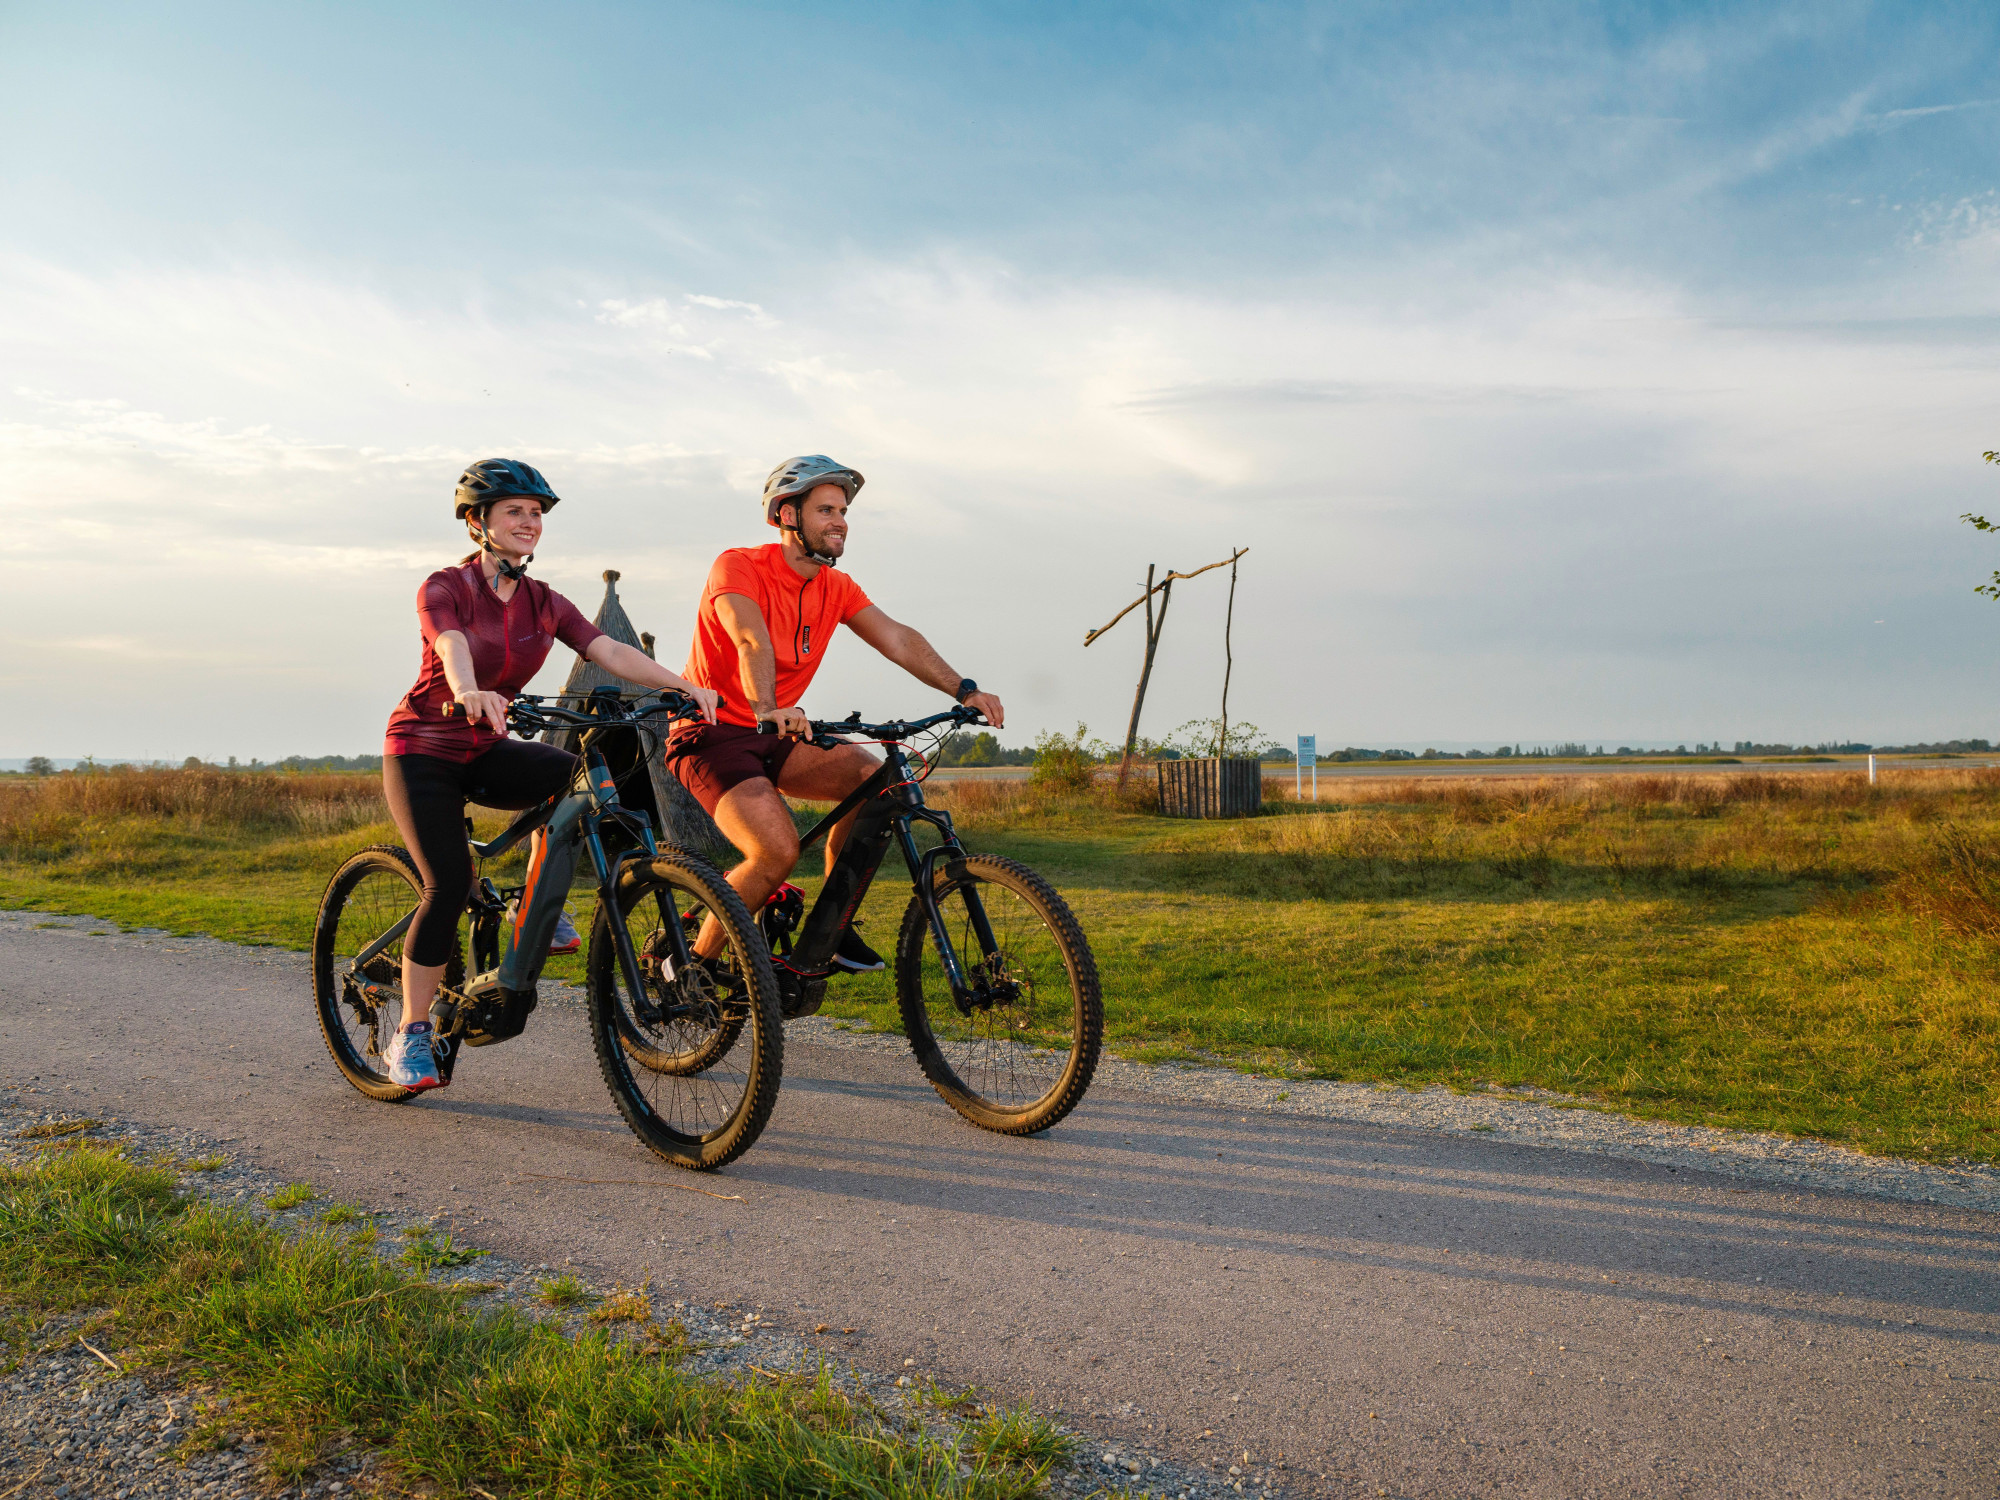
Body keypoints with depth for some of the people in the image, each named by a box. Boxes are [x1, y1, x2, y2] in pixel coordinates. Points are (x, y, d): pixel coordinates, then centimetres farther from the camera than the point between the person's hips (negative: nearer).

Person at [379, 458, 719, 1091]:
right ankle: (411, 1037, -4)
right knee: (450, 883, -18)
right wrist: (469, 693, -57)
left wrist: (683, 685, -30)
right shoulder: (443, 588, -12)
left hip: (484, 752, 5)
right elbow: (453, 650, -34)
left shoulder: (545, 604, 1)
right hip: (422, 748, -4)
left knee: (585, 774, -23)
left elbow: (609, 650, -14)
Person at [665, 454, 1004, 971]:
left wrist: (963, 689, -19)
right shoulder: (738, 566, -15)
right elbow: (752, 642, -34)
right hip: (710, 736, -7)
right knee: (779, 849, -27)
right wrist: (768, 708, -52)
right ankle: (698, 962, -5)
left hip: (774, 735, 7)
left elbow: (897, 638, -5)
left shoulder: (836, 588, 5)